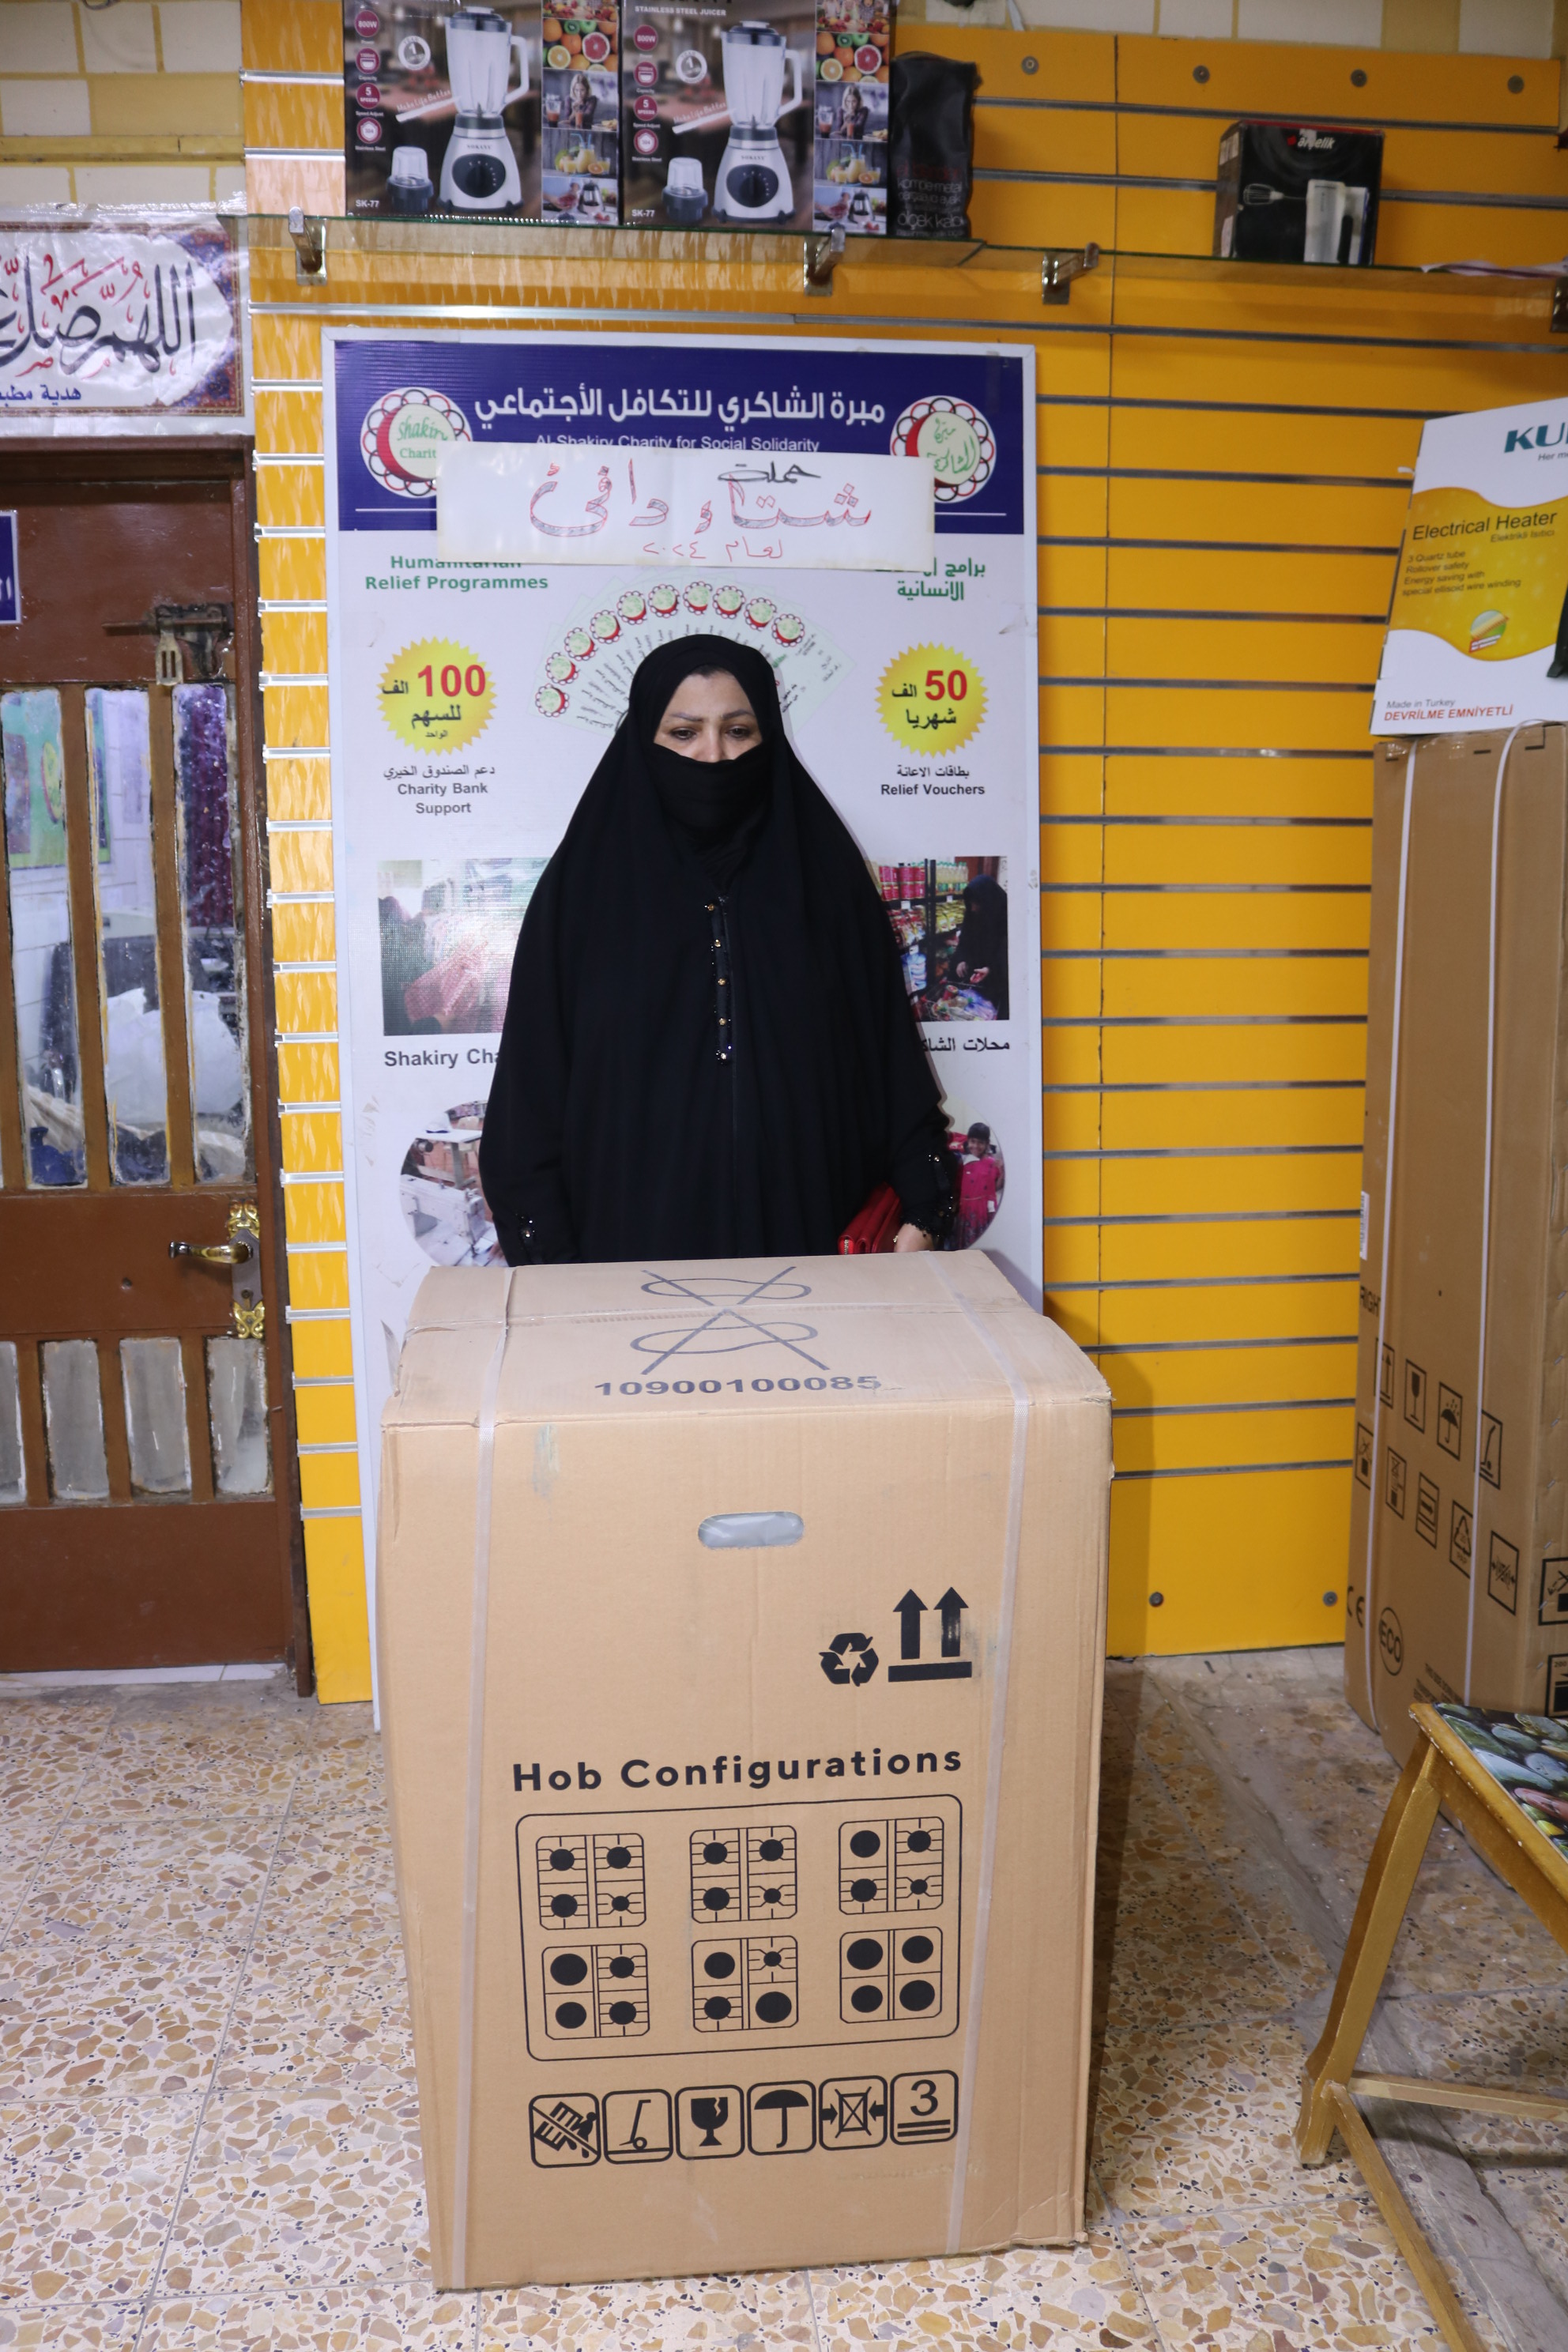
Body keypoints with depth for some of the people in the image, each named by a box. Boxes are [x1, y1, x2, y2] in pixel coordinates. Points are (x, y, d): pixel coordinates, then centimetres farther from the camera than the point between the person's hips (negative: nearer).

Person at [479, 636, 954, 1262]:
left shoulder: (824, 872, 6)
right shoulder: (583, 884, 2)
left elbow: (890, 1046, 6)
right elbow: (531, 1082, 0)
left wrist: (923, 1208, -1)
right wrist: (544, 1259, -5)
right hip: (631, 1240, -1)